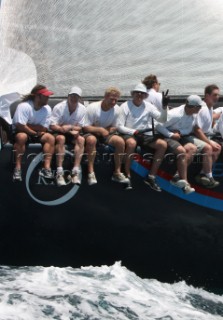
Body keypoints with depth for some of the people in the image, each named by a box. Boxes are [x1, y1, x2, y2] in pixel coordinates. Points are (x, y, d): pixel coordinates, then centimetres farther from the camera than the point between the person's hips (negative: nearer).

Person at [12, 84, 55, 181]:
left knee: (51, 138, -19)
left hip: (36, 134, 5)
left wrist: (27, 125, -17)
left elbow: (43, 129, -11)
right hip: (18, 133, -5)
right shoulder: (24, 106, -22)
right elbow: (20, 126, -27)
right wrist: (35, 132, -17)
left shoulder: (47, 109, -8)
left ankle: (46, 168, -24)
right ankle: (17, 168, -31)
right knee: (22, 136, -37)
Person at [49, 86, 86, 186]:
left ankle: (76, 172, -31)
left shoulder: (82, 109, -6)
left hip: (72, 133, 3)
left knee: (81, 139, -26)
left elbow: (80, 127, -2)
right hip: (58, 132, -3)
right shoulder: (59, 107, -14)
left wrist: (70, 127, -23)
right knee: (61, 138, -35)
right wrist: (64, 129, -29)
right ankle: (59, 173, -39)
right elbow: (52, 126, -15)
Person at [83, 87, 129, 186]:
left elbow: (115, 127, 2)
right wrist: (100, 129, -31)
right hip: (91, 133, -4)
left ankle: (117, 172, -13)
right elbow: (85, 127, -17)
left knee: (120, 141, -23)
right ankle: (91, 173, -34)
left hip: (106, 134, 4)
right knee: (92, 139, -39)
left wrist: (108, 130, -20)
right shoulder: (92, 107, -17)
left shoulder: (117, 109, -6)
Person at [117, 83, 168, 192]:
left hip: (145, 135, 4)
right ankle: (127, 175, -23)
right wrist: (134, 132, -20)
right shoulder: (125, 106, -2)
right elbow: (120, 126, -7)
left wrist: (164, 107, -16)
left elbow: (162, 119, 0)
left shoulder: (148, 106, 7)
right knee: (132, 143, -40)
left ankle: (151, 177, -15)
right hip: (129, 134, -4)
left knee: (163, 144, -19)